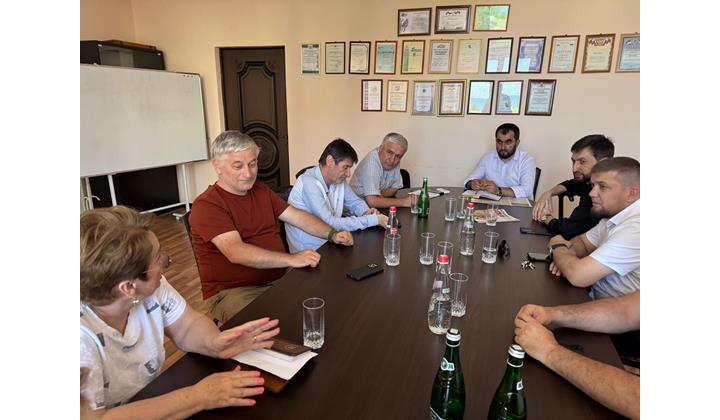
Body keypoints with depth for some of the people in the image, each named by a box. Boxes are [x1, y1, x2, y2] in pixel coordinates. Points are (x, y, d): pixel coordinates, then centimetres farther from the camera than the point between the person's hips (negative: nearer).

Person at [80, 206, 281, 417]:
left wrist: (213, 342, -23)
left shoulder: (150, 287, -14)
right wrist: (197, 398, -31)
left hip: (153, 402, 4)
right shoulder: (83, 335, -28)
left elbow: (187, 326, -3)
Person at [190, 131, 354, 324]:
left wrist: (332, 234, -2)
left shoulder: (261, 190, 15)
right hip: (233, 291, -7)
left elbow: (297, 216, 14)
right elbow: (236, 252, -24)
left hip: (279, 279, 7)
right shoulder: (206, 205, -11)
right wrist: (292, 259, -33)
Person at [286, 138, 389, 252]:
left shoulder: (338, 179, 2)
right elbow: (330, 223, -26)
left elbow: (355, 202, 15)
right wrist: (374, 219, -24)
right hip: (308, 249, -7)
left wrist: (365, 212, -10)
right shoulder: (309, 183, -22)